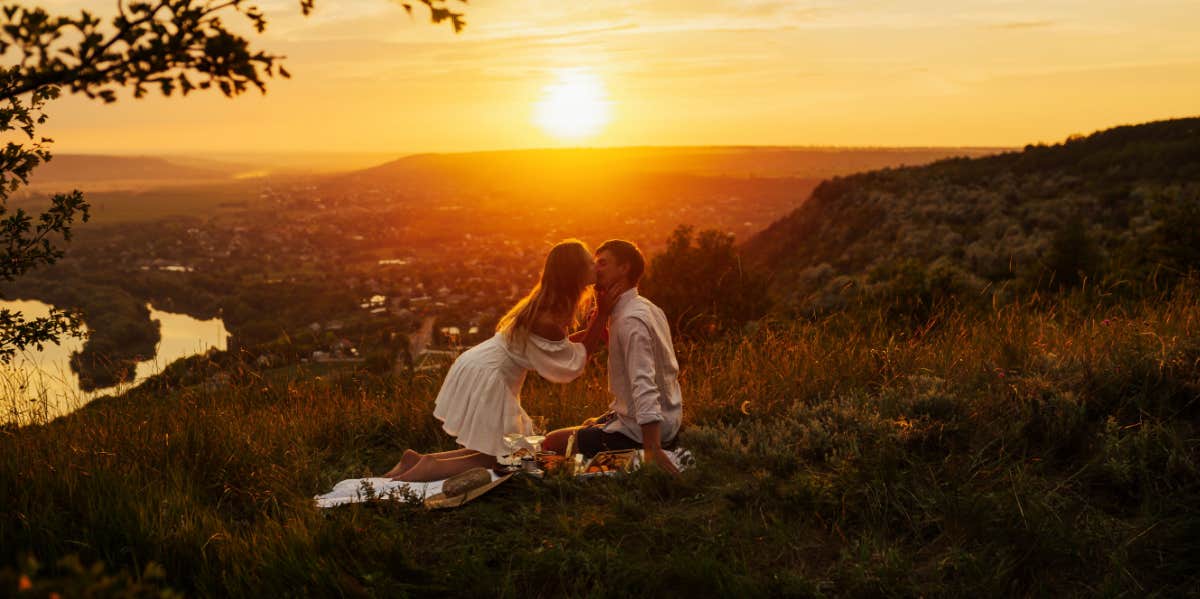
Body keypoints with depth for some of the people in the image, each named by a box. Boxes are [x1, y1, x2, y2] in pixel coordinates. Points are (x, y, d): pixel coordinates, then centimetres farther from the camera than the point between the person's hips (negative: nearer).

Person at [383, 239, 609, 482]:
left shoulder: (543, 303, 2)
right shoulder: (546, 321, -26)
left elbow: (561, 346, 12)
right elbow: (576, 361, -15)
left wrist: (595, 333, -2)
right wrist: (601, 318, -15)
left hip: (477, 367, 9)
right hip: (486, 380, -9)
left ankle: (418, 461, 16)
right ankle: (431, 468, -3)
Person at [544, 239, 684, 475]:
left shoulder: (631, 320, -24)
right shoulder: (647, 308, 7)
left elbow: (644, 385, -33)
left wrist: (652, 449, -40)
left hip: (641, 431, -10)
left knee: (551, 443, -5)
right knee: (589, 426, 33)